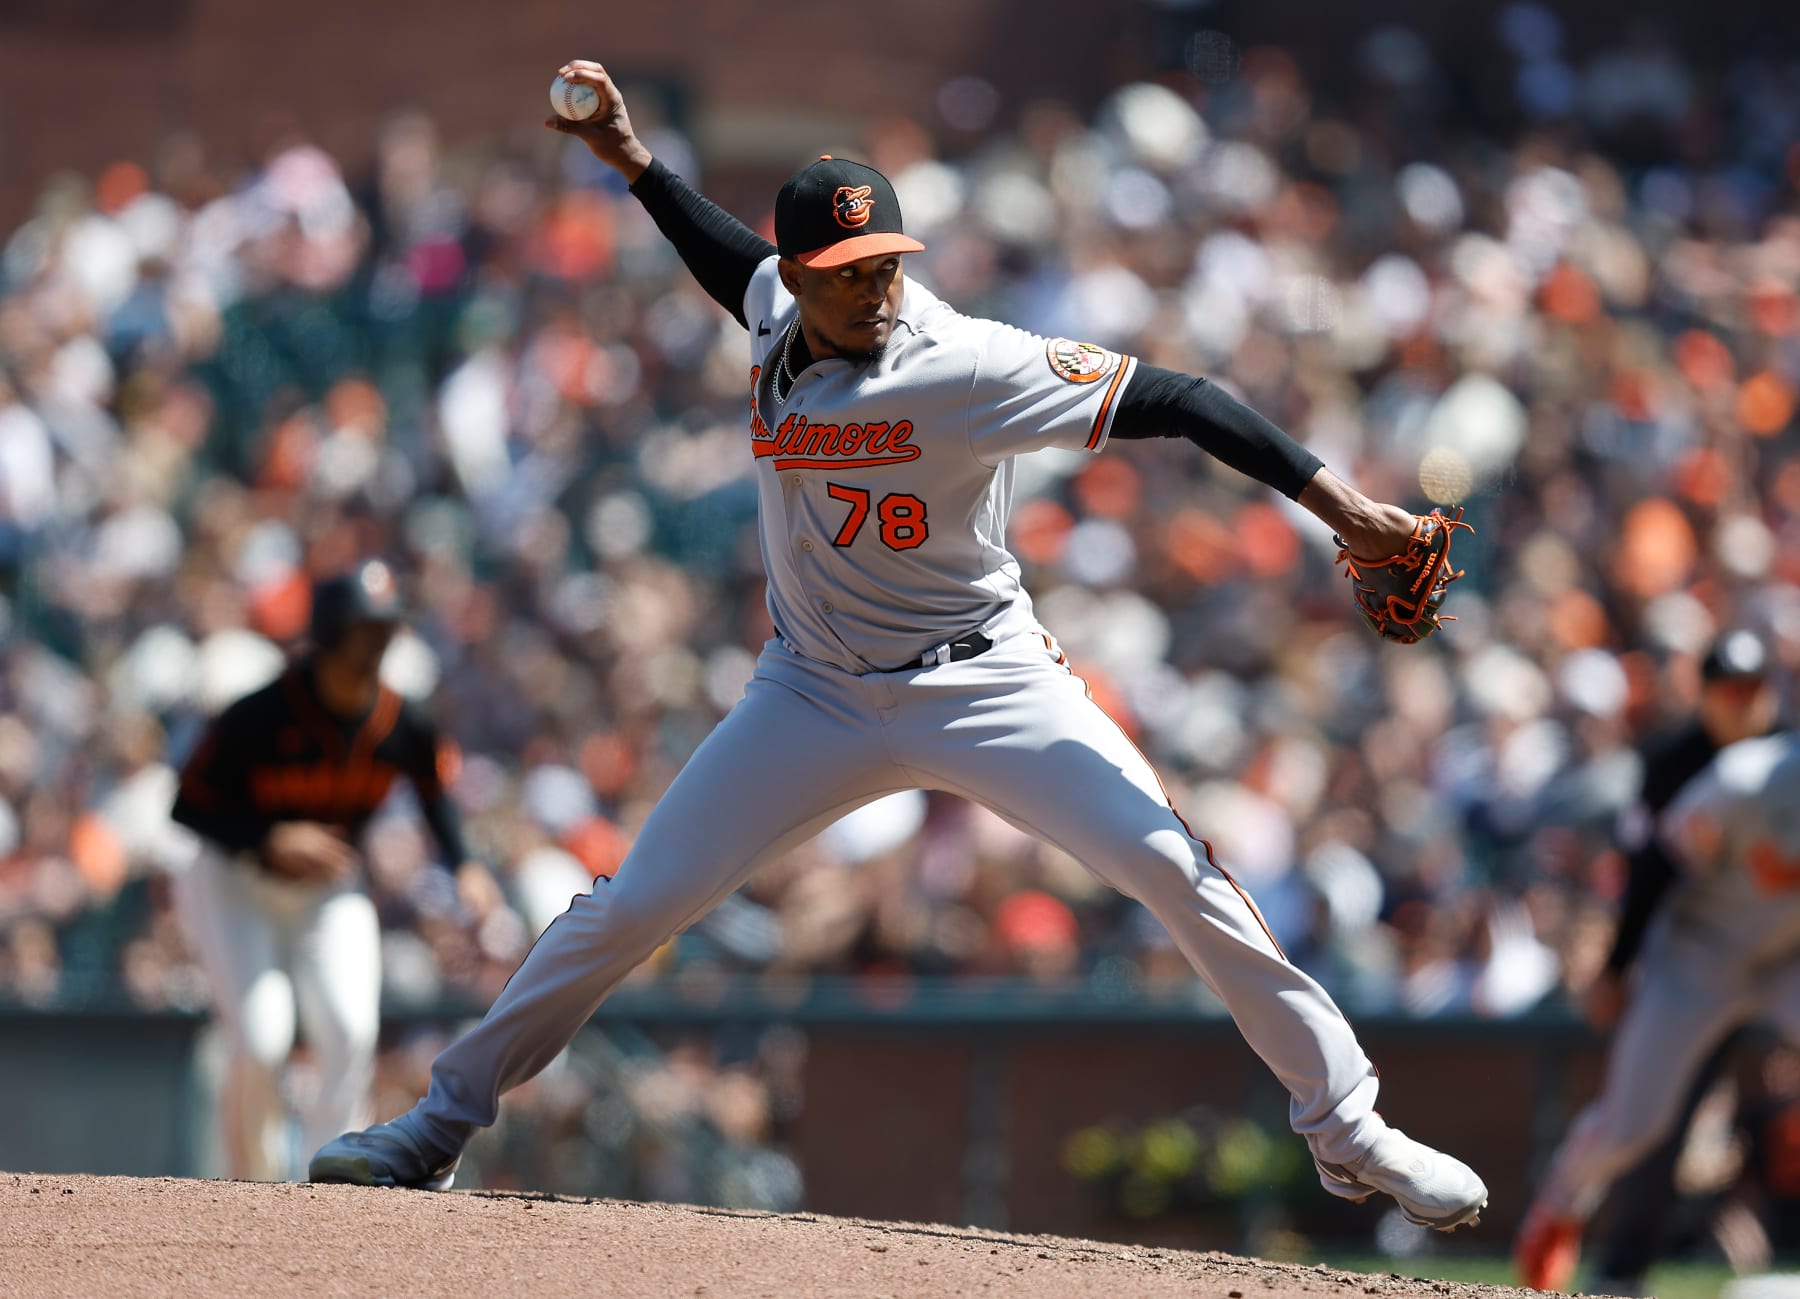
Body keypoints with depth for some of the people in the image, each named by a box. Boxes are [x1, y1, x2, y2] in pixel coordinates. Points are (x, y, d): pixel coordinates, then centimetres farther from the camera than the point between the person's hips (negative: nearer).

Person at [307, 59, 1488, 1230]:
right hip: (819, 693, 4)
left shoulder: (968, 367, -22)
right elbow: (735, 262, 23)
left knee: (1179, 873, -18)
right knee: (632, 906, 0)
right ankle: (442, 1124, 13)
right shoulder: (777, 309, -4)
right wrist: (631, 156, 17)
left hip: (983, 683, -4)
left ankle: (1346, 1129, -8)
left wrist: (1338, 503, -29)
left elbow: (1169, 402, -24)